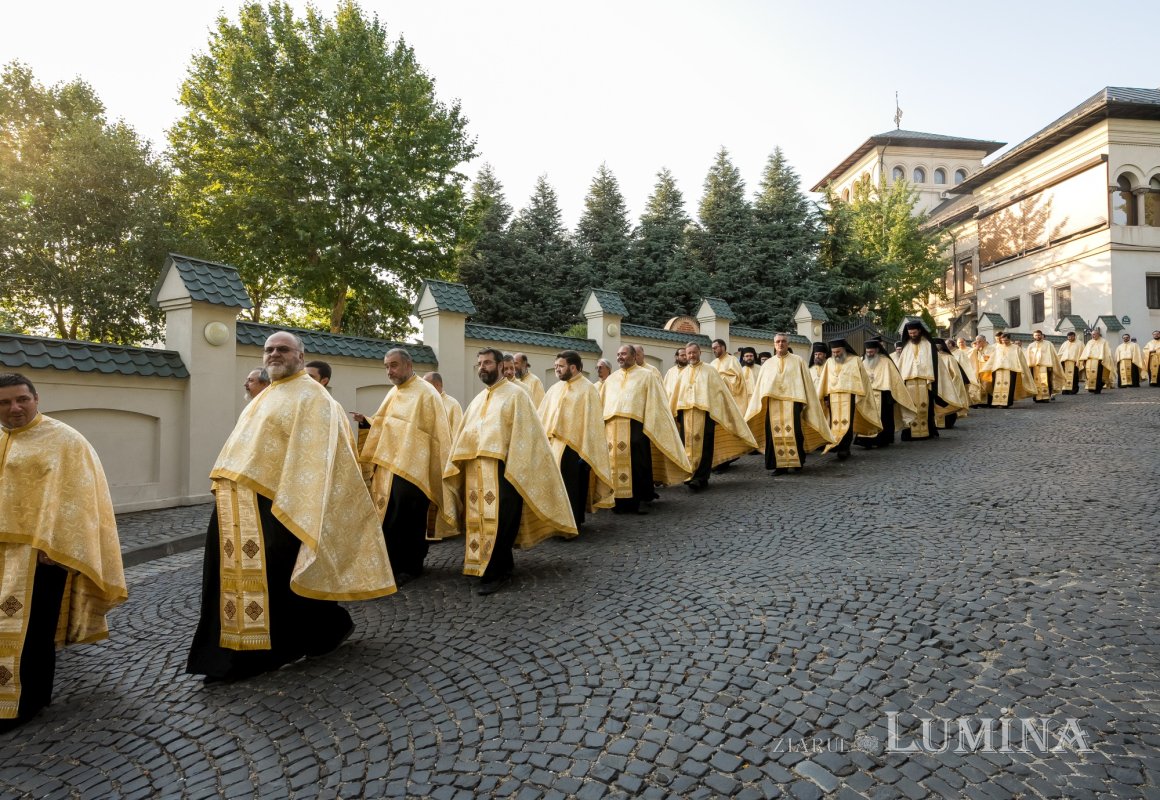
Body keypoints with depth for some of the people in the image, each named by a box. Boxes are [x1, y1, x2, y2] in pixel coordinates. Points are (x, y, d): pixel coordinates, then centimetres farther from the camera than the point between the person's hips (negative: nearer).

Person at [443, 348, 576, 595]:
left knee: (499, 522, -7)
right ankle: (504, 564, 23)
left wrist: (513, 470, -17)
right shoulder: (478, 400, 20)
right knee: (479, 519, 10)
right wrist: (454, 467, 11)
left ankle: (495, 573, 1)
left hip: (502, 468, -7)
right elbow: (464, 436, 20)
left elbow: (523, 435, -10)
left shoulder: (516, 394, -2)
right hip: (476, 471, 7)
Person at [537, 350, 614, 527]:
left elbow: (592, 423, -11)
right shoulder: (555, 389, 11)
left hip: (574, 447, -5)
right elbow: (544, 418, 13)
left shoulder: (587, 389, -7)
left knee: (573, 487, 3)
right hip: (553, 446, 6)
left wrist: (586, 452, -15)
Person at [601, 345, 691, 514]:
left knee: (637, 464, -3)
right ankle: (620, 501, 11)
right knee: (616, 464, 3)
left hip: (635, 426, -4)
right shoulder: (611, 379, 20)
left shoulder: (647, 375, 7)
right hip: (612, 428, 4)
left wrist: (650, 425, -8)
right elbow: (601, 404, 19)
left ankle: (640, 500, 8)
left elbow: (655, 403, 1)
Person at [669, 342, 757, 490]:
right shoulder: (683, 374, 16)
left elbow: (721, 392, 3)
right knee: (689, 447, 3)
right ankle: (695, 476, 13)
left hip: (704, 414, -4)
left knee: (704, 447, -5)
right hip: (686, 415, 4)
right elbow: (675, 397, 18)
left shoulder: (710, 371, 4)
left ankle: (700, 478, -2)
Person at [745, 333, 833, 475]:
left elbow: (806, 382, 6)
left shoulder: (798, 361, 8)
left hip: (792, 402, -2)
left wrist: (804, 402, -1)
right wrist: (759, 404, 7)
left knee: (794, 432, -6)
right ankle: (780, 465, 2)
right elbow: (761, 387, 13)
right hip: (773, 403, 2)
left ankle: (798, 461, 11)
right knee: (775, 433, -3)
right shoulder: (767, 364, 14)